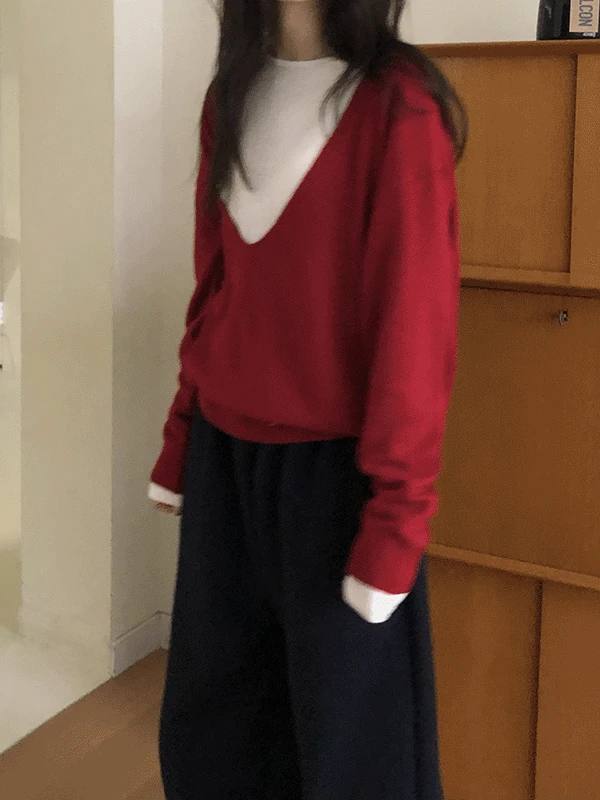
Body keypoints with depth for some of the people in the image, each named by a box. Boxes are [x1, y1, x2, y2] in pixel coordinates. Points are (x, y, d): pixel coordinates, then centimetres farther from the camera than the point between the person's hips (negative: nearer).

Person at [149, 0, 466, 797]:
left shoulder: (397, 107, -15)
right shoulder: (232, 95, 7)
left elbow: (415, 326, -16)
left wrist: (392, 523, -17)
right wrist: (181, 444, 13)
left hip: (333, 464, -6)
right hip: (225, 454, 7)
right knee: (207, 717, 19)